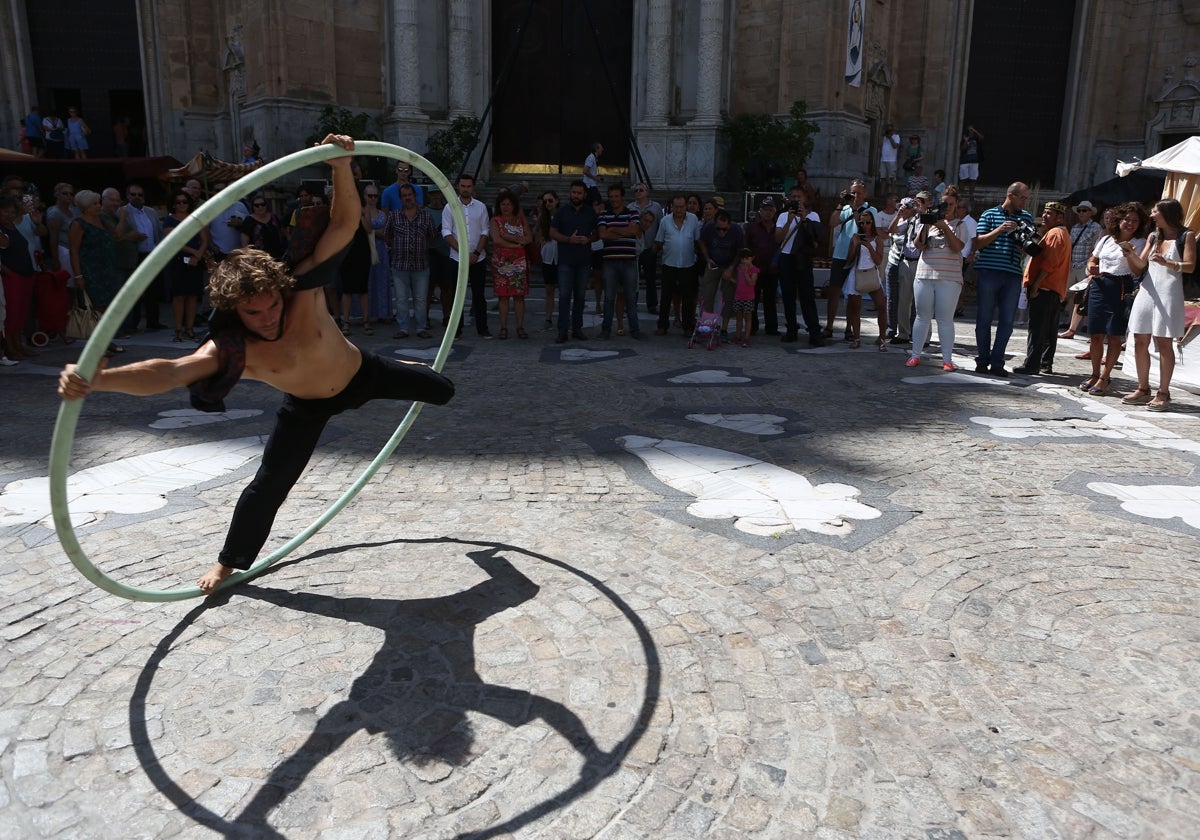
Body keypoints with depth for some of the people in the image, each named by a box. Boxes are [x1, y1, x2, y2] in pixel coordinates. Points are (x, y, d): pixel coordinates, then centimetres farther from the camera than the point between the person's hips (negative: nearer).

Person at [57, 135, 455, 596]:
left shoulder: (303, 287, -33)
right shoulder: (230, 348, -35)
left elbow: (345, 225, -35)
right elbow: (168, 371, -51)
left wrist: (341, 168, -50)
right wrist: (100, 378, -69)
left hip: (362, 372, 2)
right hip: (309, 406, -1)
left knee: (442, 390, 17)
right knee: (268, 485, -2)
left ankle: (410, 370, 58)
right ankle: (230, 561, 24)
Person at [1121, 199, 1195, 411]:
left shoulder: (1186, 236, 1)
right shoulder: (1153, 237, 16)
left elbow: (1190, 266, -8)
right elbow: (1139, 267, 10)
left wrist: (1167, 263, -24)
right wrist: (1130, 255, -8)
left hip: (1168, 294, -5)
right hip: (1147, 292, 5)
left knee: (1163, 343, -5)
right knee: (1140, 342, 4)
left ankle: (1163, 393, 0)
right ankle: (1143, 389, 12)